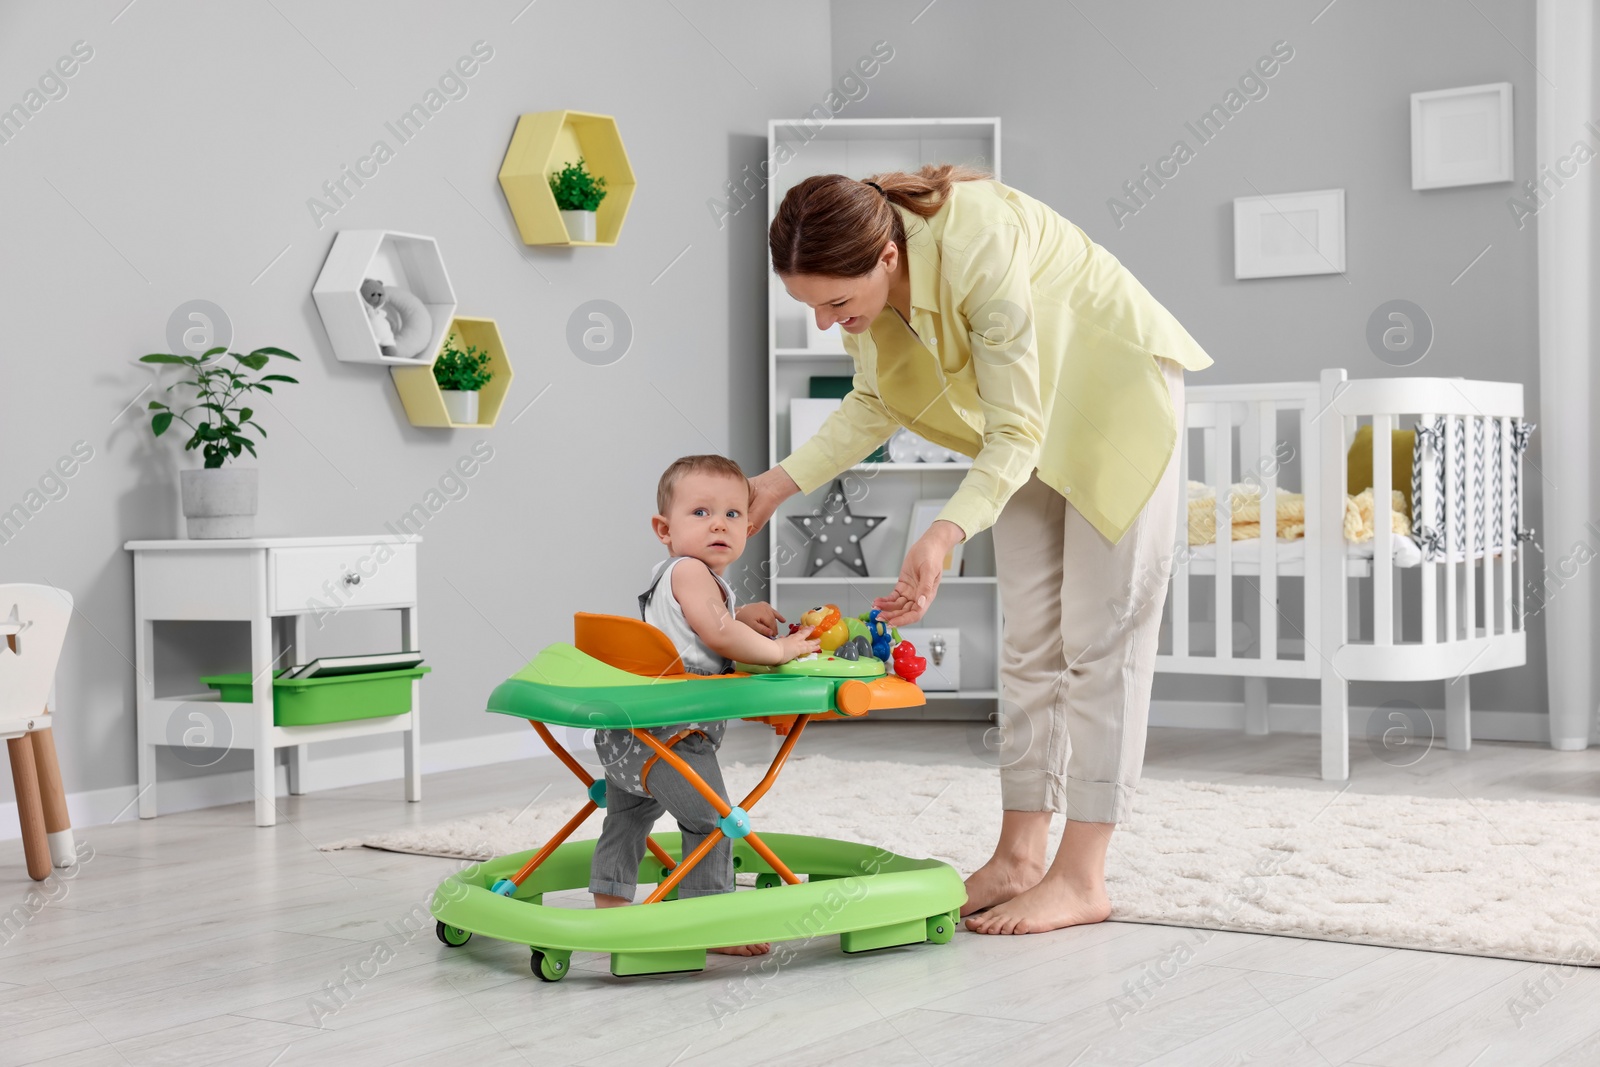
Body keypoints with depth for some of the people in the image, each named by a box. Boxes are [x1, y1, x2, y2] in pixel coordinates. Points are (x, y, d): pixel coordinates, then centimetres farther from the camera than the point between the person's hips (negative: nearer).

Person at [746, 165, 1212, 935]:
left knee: (1100, 636, -7)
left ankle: (1081, 878, -4)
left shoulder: (979, 252, -39)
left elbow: (1016, 435, -34)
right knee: (1028, 639, 7)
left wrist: (945, 535, -49)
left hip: (1115, 394, -7)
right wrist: (782, 482, -11)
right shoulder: (864, 267, -17)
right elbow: (875, 401, -1)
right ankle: (1019, 856, 12)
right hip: (1031, 412, 7)